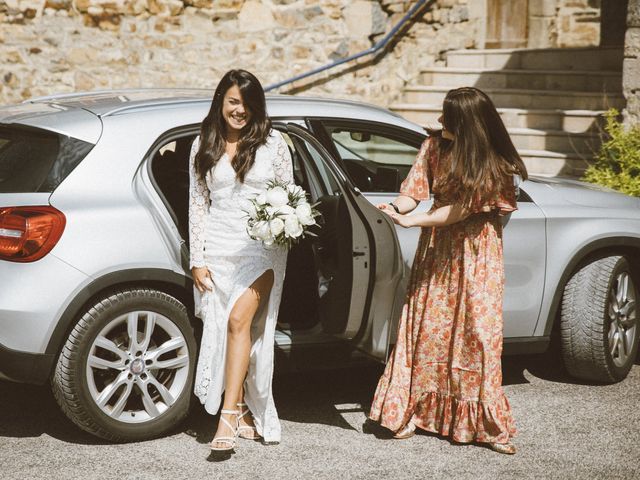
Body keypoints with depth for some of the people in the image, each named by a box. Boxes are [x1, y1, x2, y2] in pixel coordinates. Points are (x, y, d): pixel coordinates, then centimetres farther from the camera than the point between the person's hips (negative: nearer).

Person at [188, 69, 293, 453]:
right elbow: (198, 204, 8)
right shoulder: (204, 146, 9)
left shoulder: (273, 143, 3)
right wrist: (198, 259, 2)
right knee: (222, 331, 2)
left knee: (239, 320, -19)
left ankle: (228, 418, -20)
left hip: (261, 247, -3)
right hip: (217, 246, 3)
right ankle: (245, 414, 14)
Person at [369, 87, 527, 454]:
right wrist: (398, 206, -26)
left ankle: (482, 422, 5)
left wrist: (411, 221, -23)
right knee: (425, 327, 5)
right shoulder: (435, 145, 0)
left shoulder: (495, 165, -15)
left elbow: (461, 209, -20)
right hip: (436, 249, 4)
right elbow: (415, 190, -3)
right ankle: (409, 410, 13)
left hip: (475, 254, -4)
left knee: (475, 331, -3)